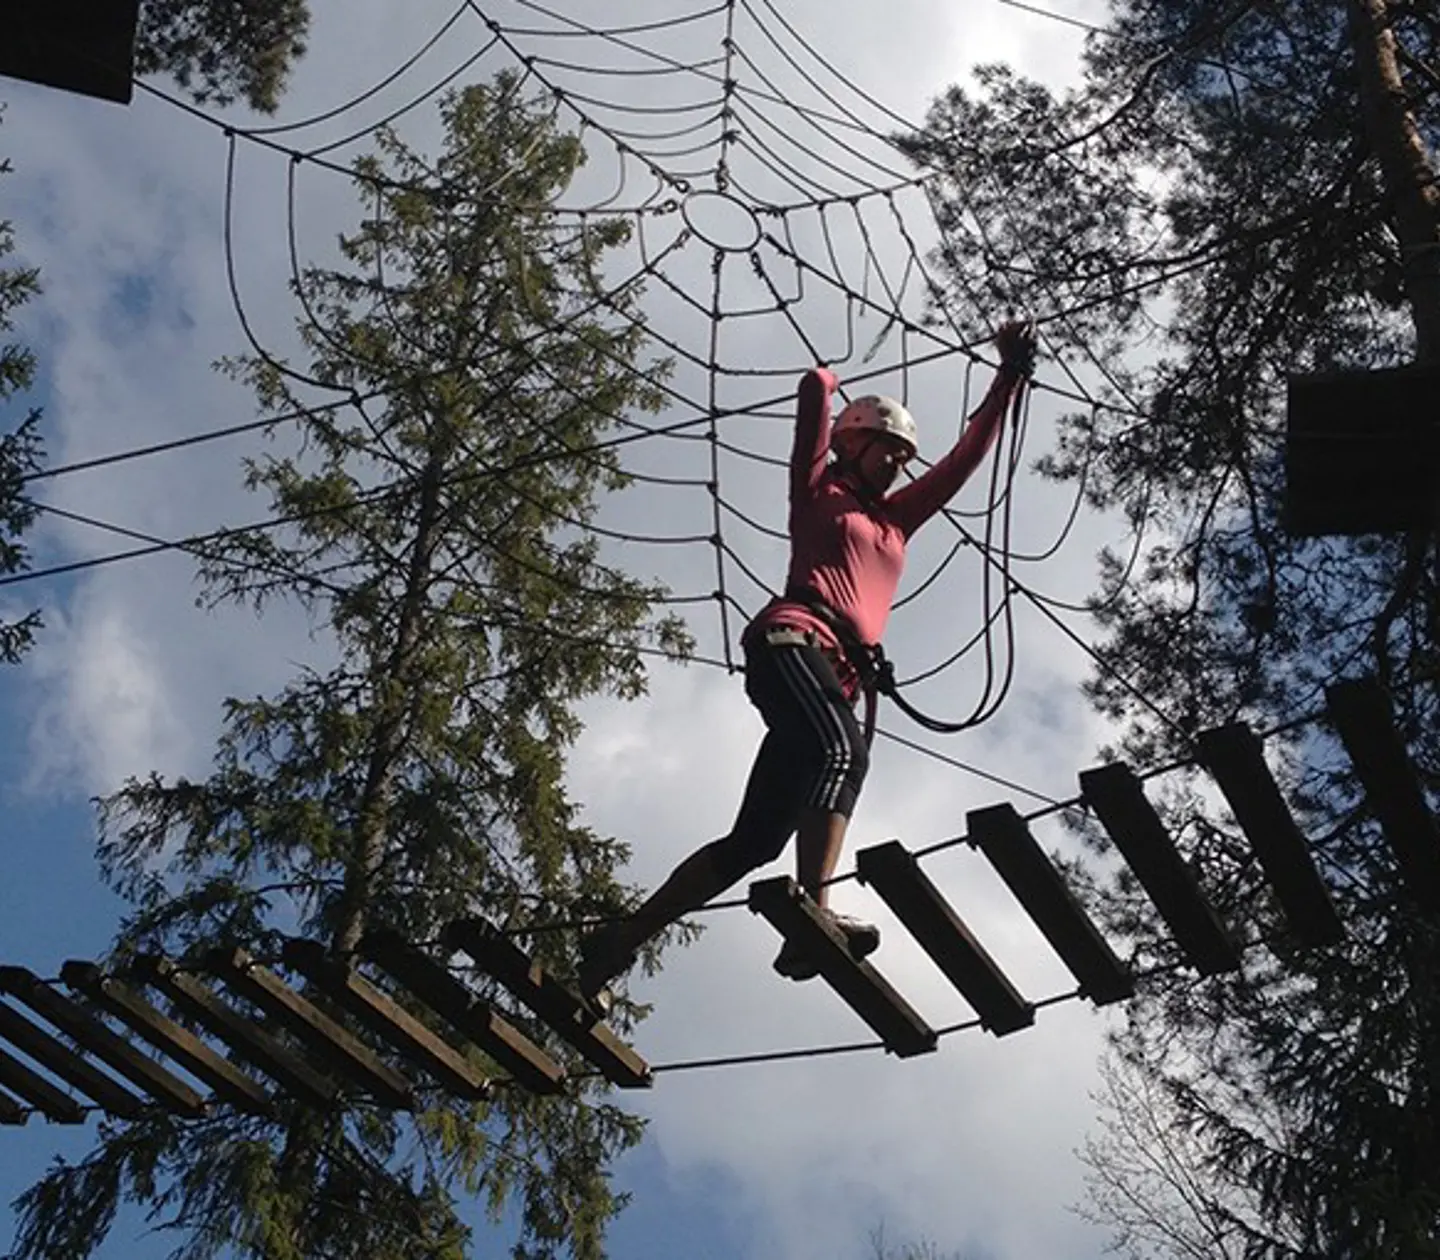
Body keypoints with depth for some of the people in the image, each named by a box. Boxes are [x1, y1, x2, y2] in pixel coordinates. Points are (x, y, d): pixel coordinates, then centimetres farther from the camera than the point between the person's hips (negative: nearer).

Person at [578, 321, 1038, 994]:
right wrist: (830, 382, 33)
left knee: (753, 842, -3)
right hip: (795, 638, -6)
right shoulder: (819, 490, 17)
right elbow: (813, 388, 11)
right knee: (842, 750, -35)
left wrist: (1009, 376, 34)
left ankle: (616, 945, -1)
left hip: (840, 675, 6)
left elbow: (967, 454, 35)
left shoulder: (894, 520, 34)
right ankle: (814, 914, -49)